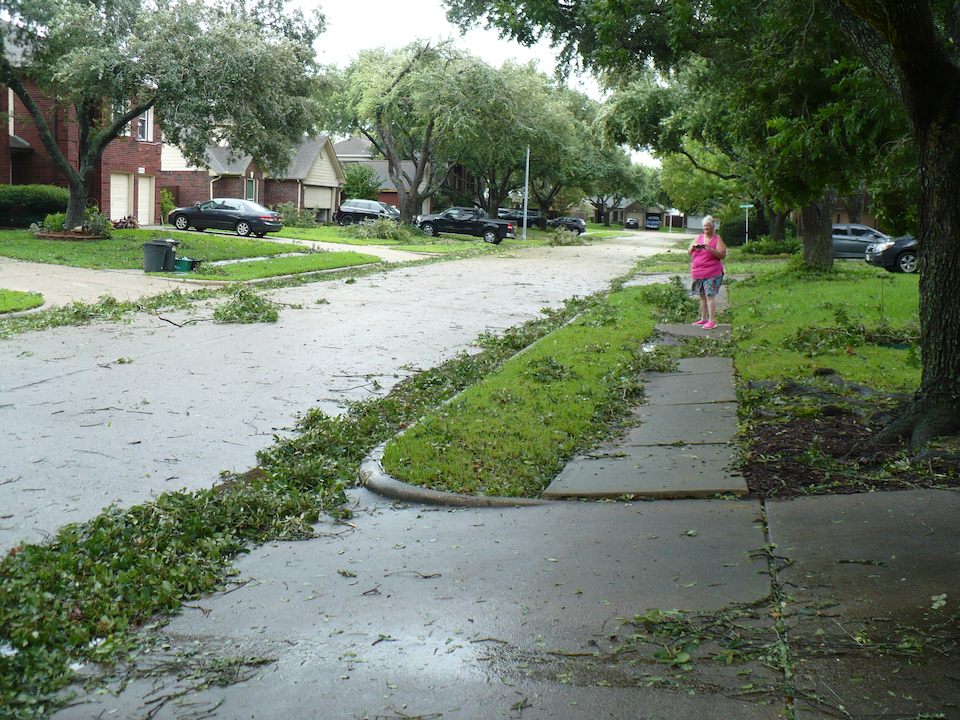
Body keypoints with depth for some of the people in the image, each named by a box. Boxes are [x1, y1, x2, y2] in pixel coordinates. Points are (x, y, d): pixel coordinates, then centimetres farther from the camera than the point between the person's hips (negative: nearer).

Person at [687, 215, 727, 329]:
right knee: (702, 296, 11)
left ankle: (712, 321, -11)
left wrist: (711, 249, -22)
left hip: (712, 273, -6)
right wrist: (693, 247, -6)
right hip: (697, 272, 6)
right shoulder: (699, 238, 15)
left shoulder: (717, 239, 0)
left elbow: (723, 255, -9)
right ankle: (703, 319, 20)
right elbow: (689, 253, 15)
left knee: (710, 295, -11)